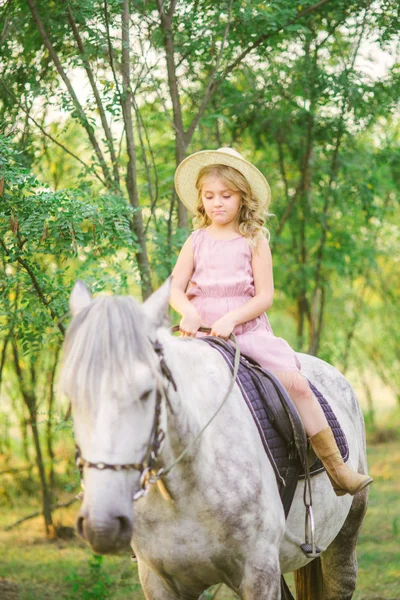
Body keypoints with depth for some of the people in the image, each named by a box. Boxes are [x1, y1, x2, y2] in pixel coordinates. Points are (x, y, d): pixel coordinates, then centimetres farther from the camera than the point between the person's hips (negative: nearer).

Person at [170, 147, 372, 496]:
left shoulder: (254, 241, 4)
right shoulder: (196, 241, 9)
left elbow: (264, 296, -2)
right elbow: (175, 288, 6)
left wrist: (231, 319, -18)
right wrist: (188, 311, -16)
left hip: (248, 330, -2)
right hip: (201, 333, 2)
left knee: (296, 383, -15)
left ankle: (337, 469, -8)